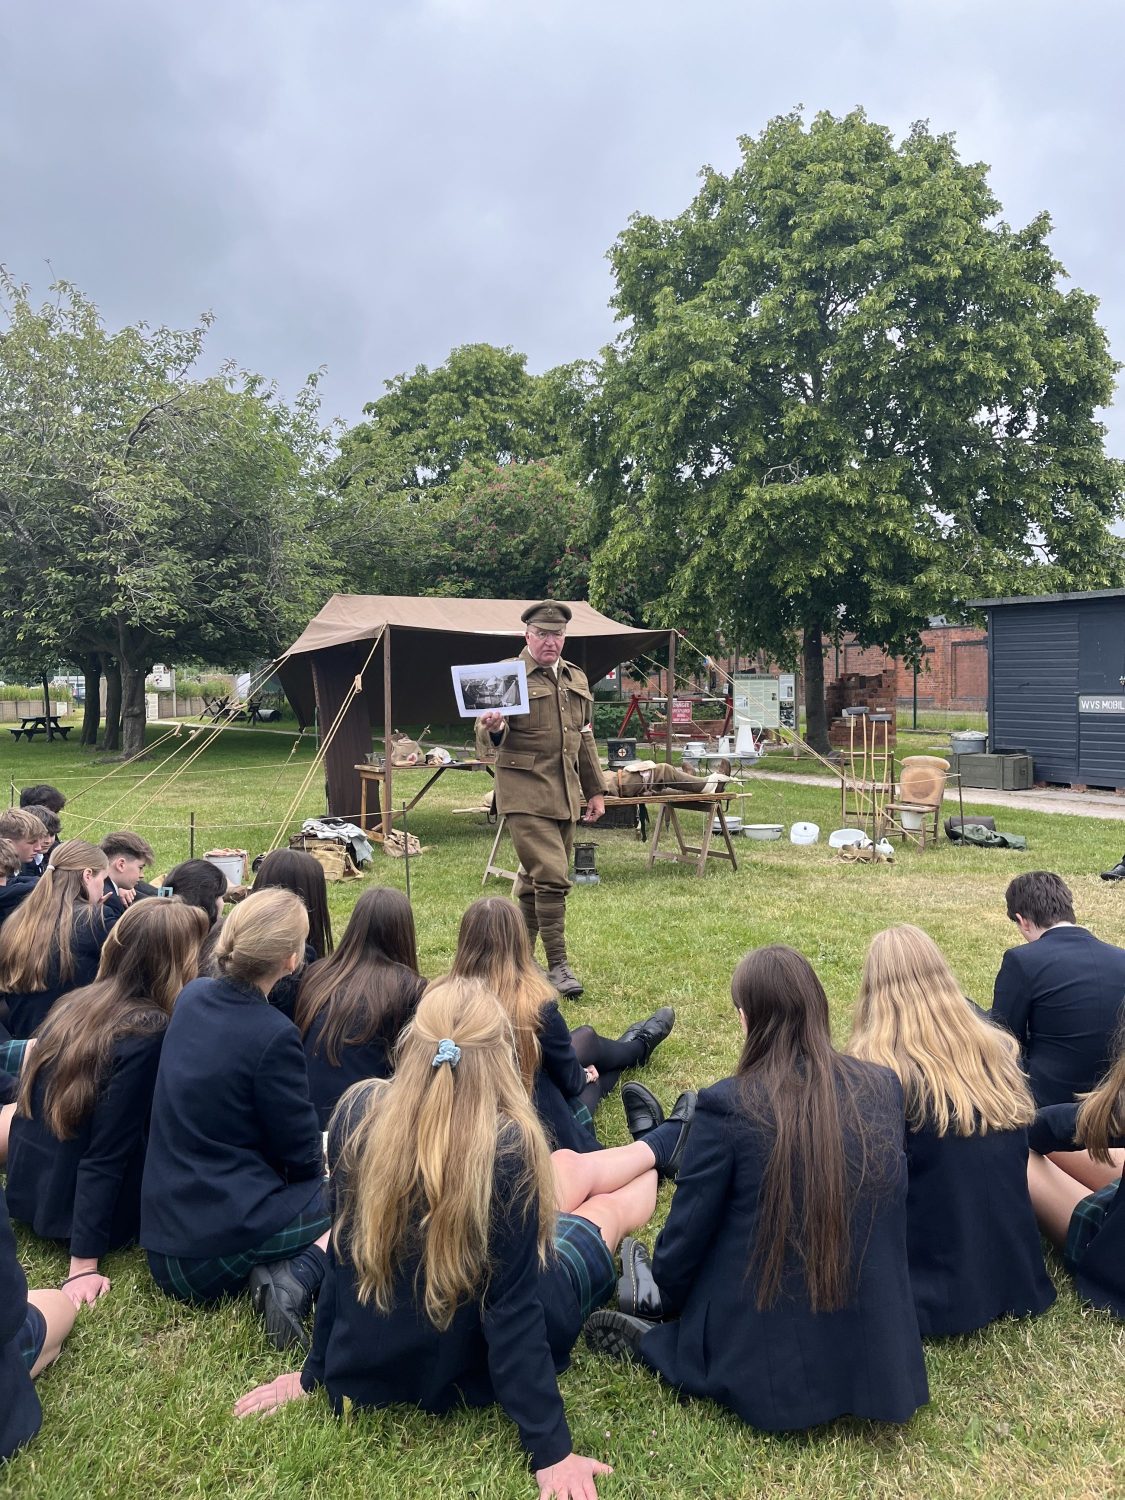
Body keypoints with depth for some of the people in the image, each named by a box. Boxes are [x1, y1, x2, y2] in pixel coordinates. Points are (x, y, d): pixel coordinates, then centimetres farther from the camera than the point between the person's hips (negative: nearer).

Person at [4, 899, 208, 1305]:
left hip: (29, 1191, 7)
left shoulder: (75, 1003, -1)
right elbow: (107, 1154, -25)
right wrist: (84, 1263, -21)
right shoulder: (147, 1033, -25)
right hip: (84, 1209, -7)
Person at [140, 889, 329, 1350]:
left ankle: (279, 1271, 4)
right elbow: (302, 1156, -10)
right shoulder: (273, 1035, -23)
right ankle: (297, 1277, -10)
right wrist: (325, 1159, 9)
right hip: (227, 1239, -8)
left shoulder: (192, 997, 0)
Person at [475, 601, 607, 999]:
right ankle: (558, 965, -4)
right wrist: (493, 729, -33)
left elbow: (585, 739, 22)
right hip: (526, 794, -6)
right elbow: (488, 744, -10)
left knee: (534, 879, 14)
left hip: (565, 795, 7)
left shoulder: (576, 679, 15)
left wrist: (595, 790, 20)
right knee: (551, 876, -14)